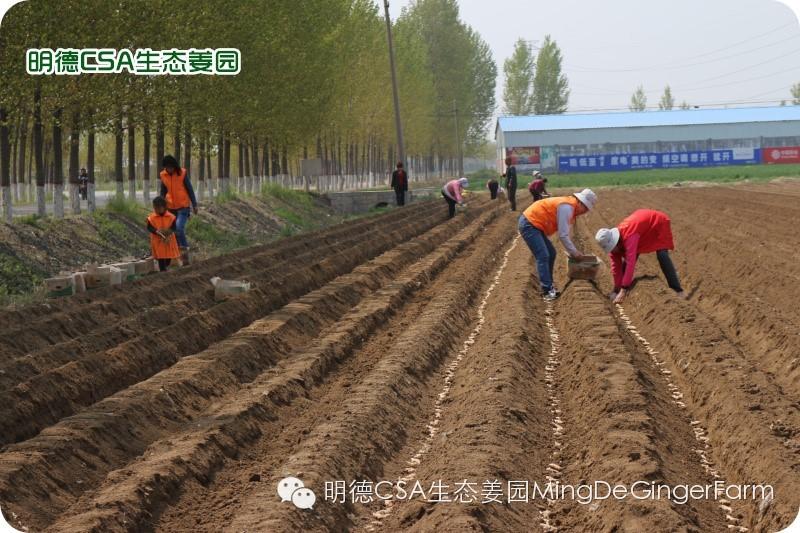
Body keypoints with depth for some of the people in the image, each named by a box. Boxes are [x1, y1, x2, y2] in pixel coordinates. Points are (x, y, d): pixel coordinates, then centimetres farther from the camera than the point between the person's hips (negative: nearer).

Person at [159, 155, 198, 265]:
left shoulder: (182, 173, -8)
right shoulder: (163, 175, 2)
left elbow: (190, 189, -3)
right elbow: (163, 192, 14)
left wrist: (194, 205, -4)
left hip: (183, 207, -4)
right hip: (171, 207, 4)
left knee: (179, 228, -22)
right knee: (173, 231, 4)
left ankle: (184, 249, -7)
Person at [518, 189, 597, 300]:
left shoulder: (570, 207, 14)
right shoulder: (567, 207, -19)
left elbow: (565, 234, 21)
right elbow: (563, 235, -19)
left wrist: (573, 252, 15)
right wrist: (574, 253, -9)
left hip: (534, 225, 11)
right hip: (528, 225, -11)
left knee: (551, 253, 15)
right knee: (543, 256, -16)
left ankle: (548, 284, 23)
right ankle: (547, 290, -17)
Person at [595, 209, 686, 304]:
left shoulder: (629, 236, -43)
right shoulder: (612, 242, -19)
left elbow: (631, 263, -48)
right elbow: (616, 266, -12)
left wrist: (623, 291, -50)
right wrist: (617, 289, -15)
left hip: (658, 222, -7)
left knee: (662, 256, -23)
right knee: (628, 256, -3)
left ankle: (678, 290, -20)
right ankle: (618, 291, 8)